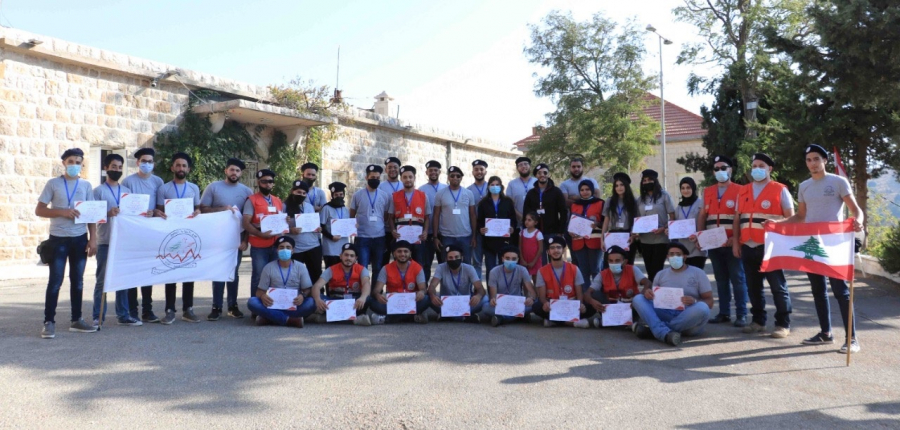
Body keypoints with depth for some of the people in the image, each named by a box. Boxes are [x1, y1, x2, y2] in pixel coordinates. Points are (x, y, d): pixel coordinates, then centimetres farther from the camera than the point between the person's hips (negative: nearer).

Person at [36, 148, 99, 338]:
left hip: (80, 239, 3)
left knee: (77, 281, 9)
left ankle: (76, 320, 17)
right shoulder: (53, 184, 1)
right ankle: (49, 322, 5)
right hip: (58, 238, -3)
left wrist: (93, 239, -1)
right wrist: (62, 211, -17)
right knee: (55, 281, -2)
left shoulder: (86, 185, 8)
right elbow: (39, 210, -1)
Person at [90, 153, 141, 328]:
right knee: (102, 280, -1)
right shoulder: (98, 191, 1)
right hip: (105, 242, -4)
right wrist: (108, 213, -21)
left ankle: (123, 315, 14)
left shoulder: (127, 191, 14)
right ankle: (98, 317, 6)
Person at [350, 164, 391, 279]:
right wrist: (352, 230, -5)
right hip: (362, 238, -2)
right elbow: (351, 216, 7)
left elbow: (387, 216, 11)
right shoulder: (357, 195, 1)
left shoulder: (385, 196, 6)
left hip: (379, 237, 2)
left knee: (378, 269, 11)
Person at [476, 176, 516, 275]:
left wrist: (512, 228, -11)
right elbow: (479, 221, 6)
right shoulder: (483, 203, 9)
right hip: (488, 240, 0)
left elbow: (513, 219, 8)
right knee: (490, 268, 2)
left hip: (505, 239, 0)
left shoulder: (508, 202, 10)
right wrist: (480, 229, -14)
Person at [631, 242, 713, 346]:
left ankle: (651, 328, -33)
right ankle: (666, 333, -43)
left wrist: (695, 301, -21)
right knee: (638, 298, -17)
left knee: (702, 308, -35)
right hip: (664, 315, 2)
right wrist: (647, 292, -11)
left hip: (688, 317, -2)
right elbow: (653, 297, 15)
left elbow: (709, 301, 3)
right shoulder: (661, 274, 16)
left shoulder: (698, 273, 8)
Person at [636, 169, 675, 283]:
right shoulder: (640, 199, 12)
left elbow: (672, 217, -2)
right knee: (649, 270, 8)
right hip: (645, 240, 4)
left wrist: (664, 228, -17)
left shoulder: (663, 195, 1)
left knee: (657, 269, -6)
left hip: (661, 239, -4)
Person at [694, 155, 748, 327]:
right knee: (720, 279, 9)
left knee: (738, 279, -1)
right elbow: (702, 215, 14)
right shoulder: (707, 192, 14)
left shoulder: (739, 190, 0)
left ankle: (741, 314, 3)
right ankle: (724, 313, 14)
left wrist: (736, 237, -18)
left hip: (732, 242, -4)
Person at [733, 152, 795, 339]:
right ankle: (758, 321, 20)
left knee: (778, 286, -1)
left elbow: (791, 218, -1)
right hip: (748, 246, 5)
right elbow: (737, 218, 16)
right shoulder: (743, 191, 14)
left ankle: (783, 324, 6)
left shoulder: (780, 190, 1)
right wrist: (736, 242, 10)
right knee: (753, 287, 10)